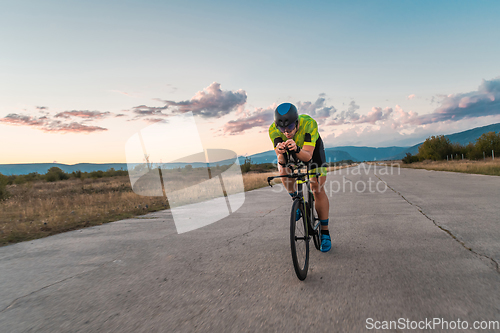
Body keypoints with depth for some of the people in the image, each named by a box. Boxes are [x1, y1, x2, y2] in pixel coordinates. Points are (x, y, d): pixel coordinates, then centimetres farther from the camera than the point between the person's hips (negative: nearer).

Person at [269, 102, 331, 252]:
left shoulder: (309, 124, -40)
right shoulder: (273, 130, -33)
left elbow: (308, 156, -44)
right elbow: (281, 160, -36)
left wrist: (296, 149, -65)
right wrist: (281, 154, -60)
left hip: (313, 148, -2)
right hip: (290, 152, 2)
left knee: (317, 189, -10)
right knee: (284, 172, -28)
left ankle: (325, 233, 2)